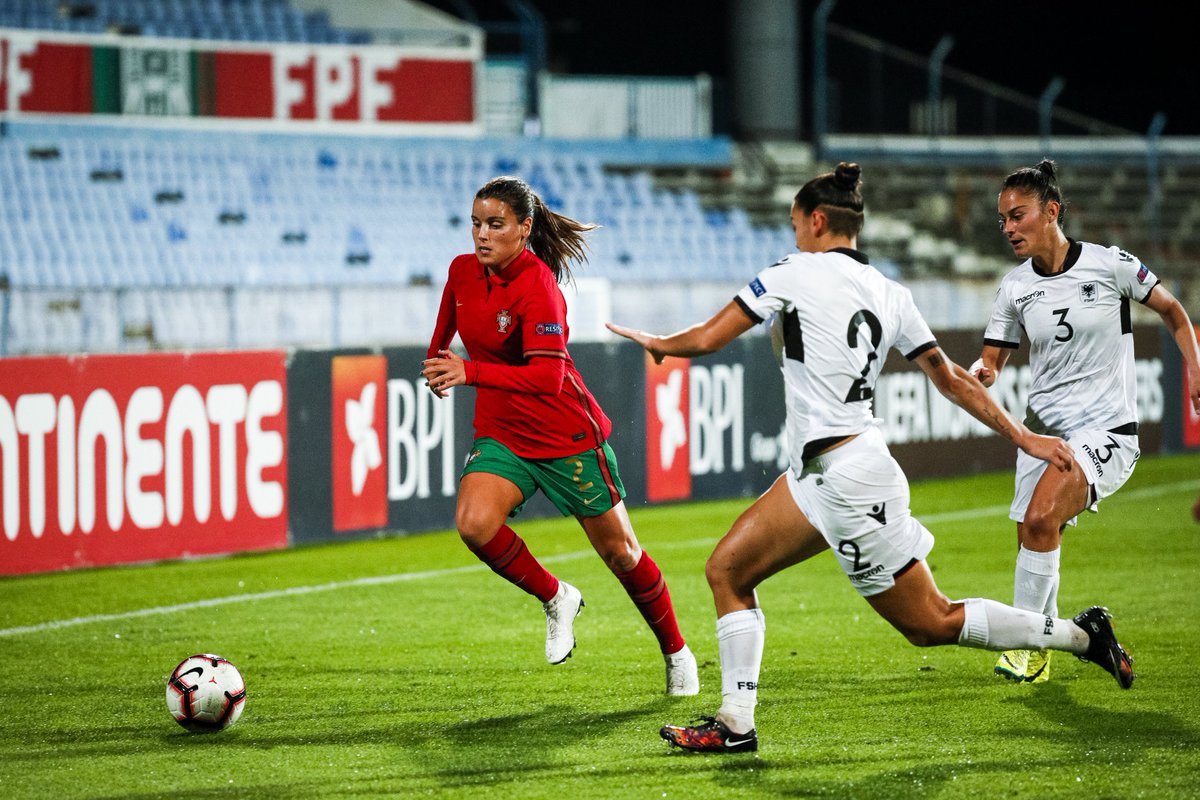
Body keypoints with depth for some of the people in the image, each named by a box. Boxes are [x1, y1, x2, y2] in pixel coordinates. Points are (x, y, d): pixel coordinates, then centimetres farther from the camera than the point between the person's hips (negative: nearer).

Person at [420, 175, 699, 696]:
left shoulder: (537, 287, -25)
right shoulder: (464, 271, -4)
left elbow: (548, 378, -35)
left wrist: (469, 372, -43)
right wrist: (438, 363, 35)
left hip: (568, 436, -5)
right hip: (501, 433, 5)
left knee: (618, 551, 6)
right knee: (474, 524, -23)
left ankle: (676, 653, 27)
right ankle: (555, 600, 3)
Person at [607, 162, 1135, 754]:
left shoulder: (796, 274, -10)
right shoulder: (889, 294, 10)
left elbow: (706, 339, -6)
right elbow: (952, 379, 11)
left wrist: (658, 343, 15)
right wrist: (1023, 437, 17)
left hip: (847, 479, -9)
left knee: (931, 623, -1)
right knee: (727, 570, 9)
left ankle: (1081, 635, 4)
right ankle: (735, 724, 8)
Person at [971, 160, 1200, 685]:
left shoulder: (1109, 265, -8)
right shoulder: (1015, 288, 3)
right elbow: (991, 361, 7)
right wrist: (977, 374, -17)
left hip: (1104, 430, -5)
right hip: (1042, 431, 5)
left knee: (1041, 518, -24)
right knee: (1033, 538, 3)